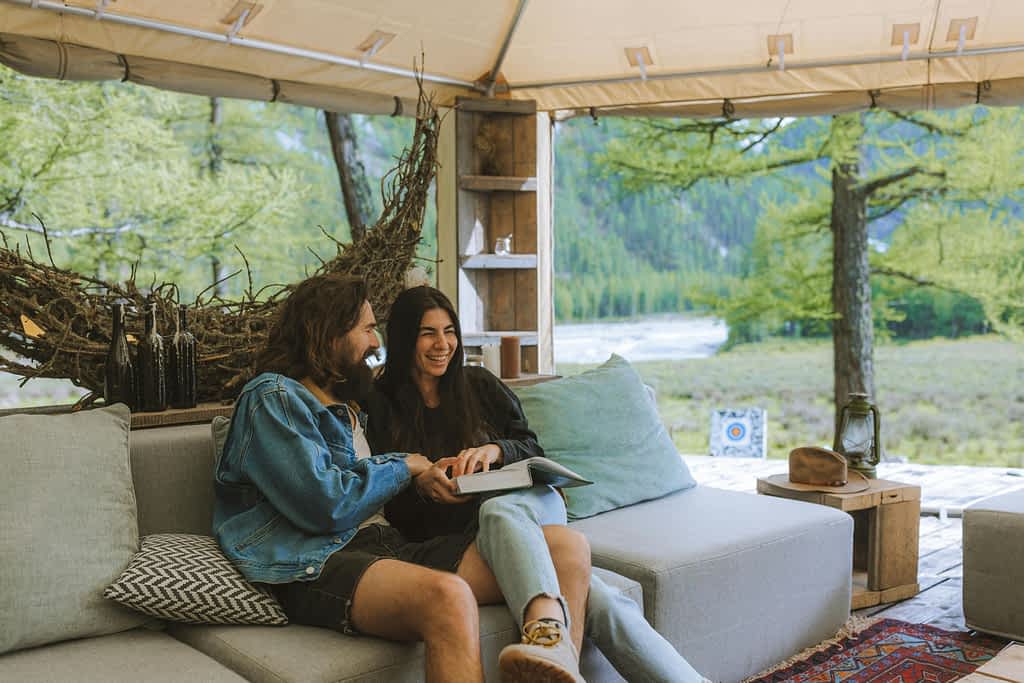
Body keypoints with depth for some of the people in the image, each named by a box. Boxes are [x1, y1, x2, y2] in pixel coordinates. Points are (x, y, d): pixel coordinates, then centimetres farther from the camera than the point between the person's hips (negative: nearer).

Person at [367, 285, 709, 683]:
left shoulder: (479, 385, 16)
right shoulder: (383, 407, 9)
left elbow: (532, 449, 14)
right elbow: (395, 508, 6)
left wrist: (495, 450, -9)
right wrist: (421, 484, -17)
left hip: (531, 500, 1)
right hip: (461, 530, -1)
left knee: (497, 509, -41)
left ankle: (548, 634, -64)